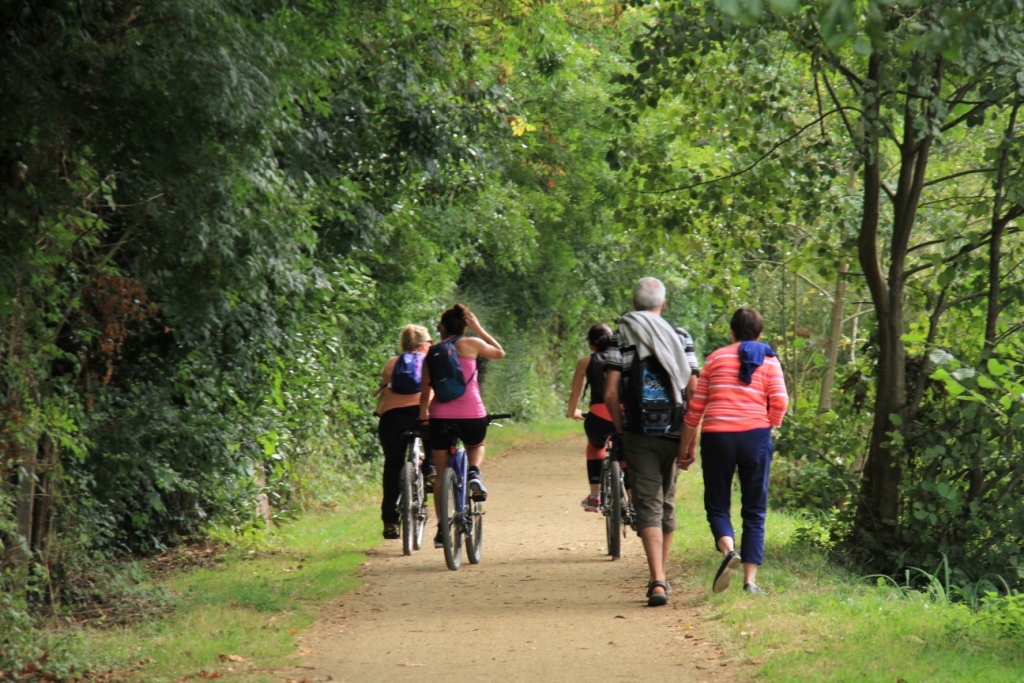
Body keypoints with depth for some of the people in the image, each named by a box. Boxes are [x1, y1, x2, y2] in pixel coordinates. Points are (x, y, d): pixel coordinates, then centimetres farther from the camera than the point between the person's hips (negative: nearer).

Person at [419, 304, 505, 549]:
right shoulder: (471, 344, 1)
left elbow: (425, 391, 8)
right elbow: (500, 353, 19)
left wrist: (423, 416, 19)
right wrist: (478, 328, 21)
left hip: (441, 417, 1)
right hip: (472, 416, -1)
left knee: (441, 474, 11)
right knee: (476, 446, 32)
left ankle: (442, 529, 8)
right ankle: (474, 473, -1)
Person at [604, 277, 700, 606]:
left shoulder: (622, 337, -1)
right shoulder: (681, 337, 6)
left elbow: (611, 394, -9)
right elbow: (694, 391, 0)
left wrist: (620, 429, 5)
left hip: (640, 434, -3)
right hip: (674, 433, 3)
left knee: (648, 504, -5)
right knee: (666, 503, 17)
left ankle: (657, 581, -19)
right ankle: (661, 576, 27)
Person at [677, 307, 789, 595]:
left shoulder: (716, 358, 11)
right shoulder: (768, 360, 9)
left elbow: (696, 406, 8)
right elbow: (779, 402, -4)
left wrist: (685, 448, 13)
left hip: (717, 435, 0)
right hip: (755, 436, 0)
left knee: (717, 504, 11)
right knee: (754, 511, 9)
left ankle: (728, 549, -20)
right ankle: (750, 580, 0)